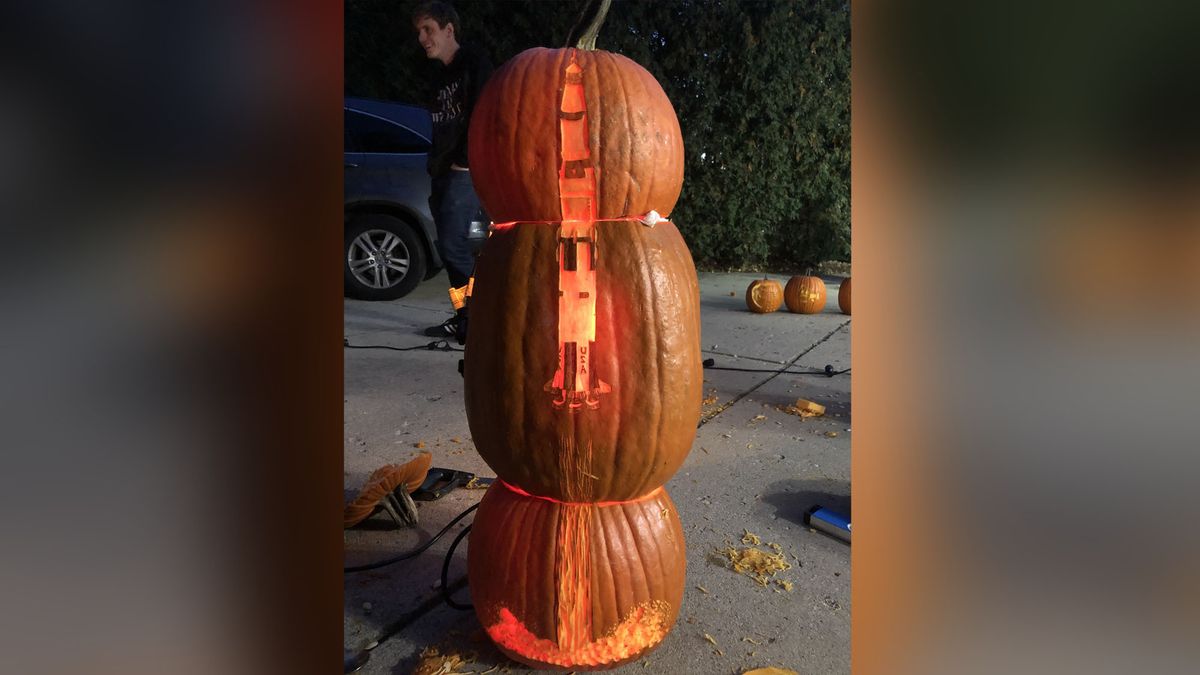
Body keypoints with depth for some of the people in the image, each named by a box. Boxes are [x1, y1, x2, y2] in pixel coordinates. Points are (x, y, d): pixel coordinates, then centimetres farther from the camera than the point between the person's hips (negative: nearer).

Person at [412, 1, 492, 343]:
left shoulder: (474, 61, -2)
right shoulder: (440, 75, 22)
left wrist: (465, 160, -16)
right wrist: (435, 166, 14)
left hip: (466, 170, -8)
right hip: (442, 171, 9)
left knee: (452, 243, -16)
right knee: (447, 247, 6)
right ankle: (464, 316, 12)